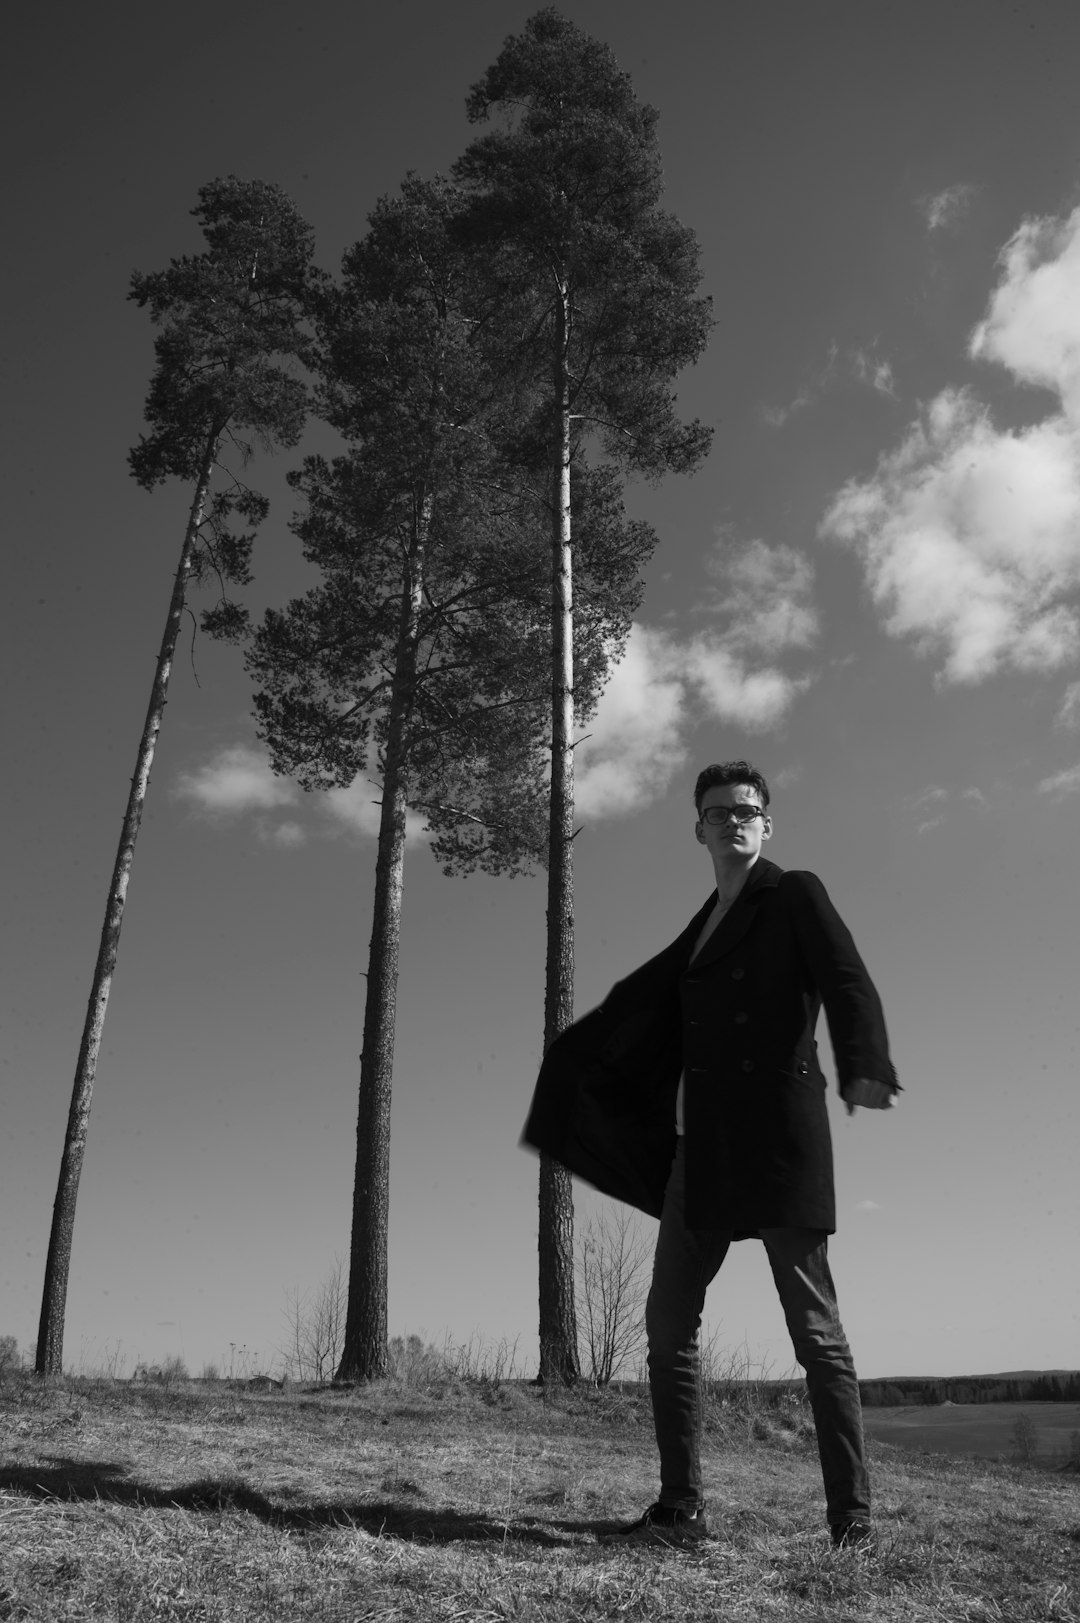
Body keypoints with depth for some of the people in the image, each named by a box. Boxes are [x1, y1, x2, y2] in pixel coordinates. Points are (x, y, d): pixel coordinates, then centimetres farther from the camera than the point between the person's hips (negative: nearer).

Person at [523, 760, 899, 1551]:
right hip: (704, 1143, 6)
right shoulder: (702, 928, 19)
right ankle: (682, 1508, 15)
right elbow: (641, 1003, 24)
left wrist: (865, 1067, -32)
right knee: (669, 1322, 5)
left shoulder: (797, 895, 1)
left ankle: (854, 1515, 10)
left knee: (815, 1328, -2)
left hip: (778, 1130, -6)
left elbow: (847, 982, -14)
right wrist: (570, 1063, 28)